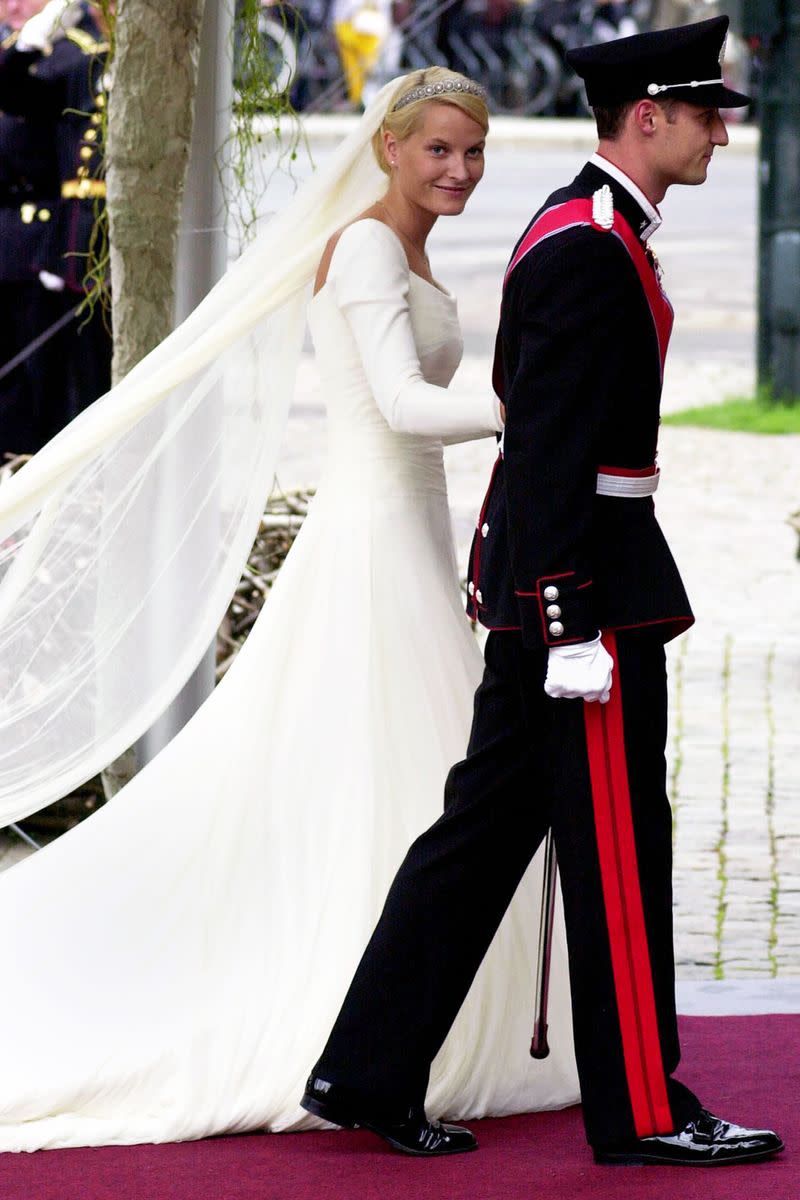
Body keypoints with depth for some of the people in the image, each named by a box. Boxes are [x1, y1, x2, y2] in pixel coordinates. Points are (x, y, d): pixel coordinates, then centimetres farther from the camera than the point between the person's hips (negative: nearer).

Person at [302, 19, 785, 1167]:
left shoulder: (587, 231, 16)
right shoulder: (586, 249, -17)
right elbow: (549, 445, -21)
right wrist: (573, 625, -23)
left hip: (543, 576, 10)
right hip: (588, 578, -10)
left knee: (486, 824, 11)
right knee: (619, 843, -2)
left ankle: (368, 1072, 14)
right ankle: (641, 1111, 5)